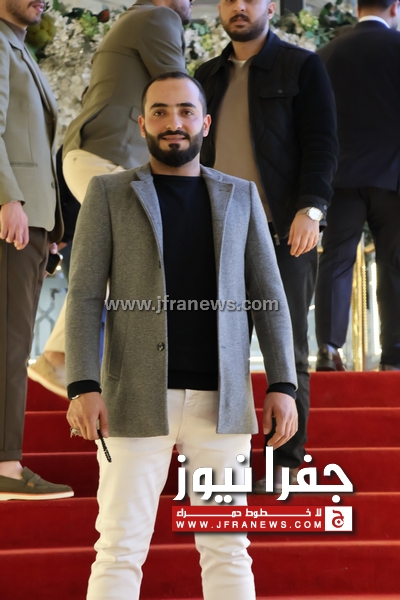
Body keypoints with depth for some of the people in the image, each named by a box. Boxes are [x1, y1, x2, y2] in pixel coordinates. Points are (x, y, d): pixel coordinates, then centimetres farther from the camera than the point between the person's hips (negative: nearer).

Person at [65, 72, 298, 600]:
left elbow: (268, 296, 8)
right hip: (138, 398, -2)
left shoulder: (240, 196, 11)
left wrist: (283, 385, -3)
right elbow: (84, 297, -2)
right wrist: (83, 387, -15)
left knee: (227, 549, 4)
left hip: (220, 400, 2)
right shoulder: (108, 194, 3)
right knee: (120, 550, -4)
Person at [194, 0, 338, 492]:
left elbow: (321, 143, -4)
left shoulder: (301, 67, 3)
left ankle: (284, 465, 5)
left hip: (283, 229, -4)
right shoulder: (207, 77, 17)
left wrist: (310, 210, -16)